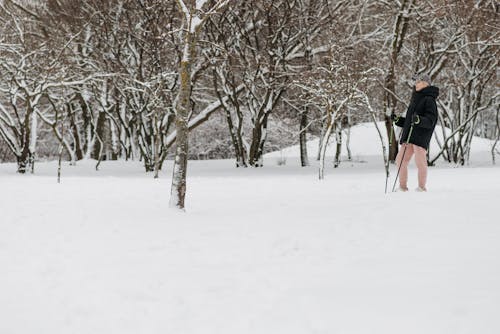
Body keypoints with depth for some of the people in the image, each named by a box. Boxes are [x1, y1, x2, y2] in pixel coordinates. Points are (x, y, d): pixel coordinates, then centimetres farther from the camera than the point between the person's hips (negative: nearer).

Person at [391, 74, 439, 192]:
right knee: (400, 160, 4)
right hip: (409, 137, 8)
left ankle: (422, 187, 2)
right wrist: (397, 120, 15)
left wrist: (419, 120, -31)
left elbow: (430, 121, -14)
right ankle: (403, 187, 10)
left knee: (420, 162, -8)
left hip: (421, 137, -8)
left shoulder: (429, 100, -4)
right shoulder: (415, 99, 23)